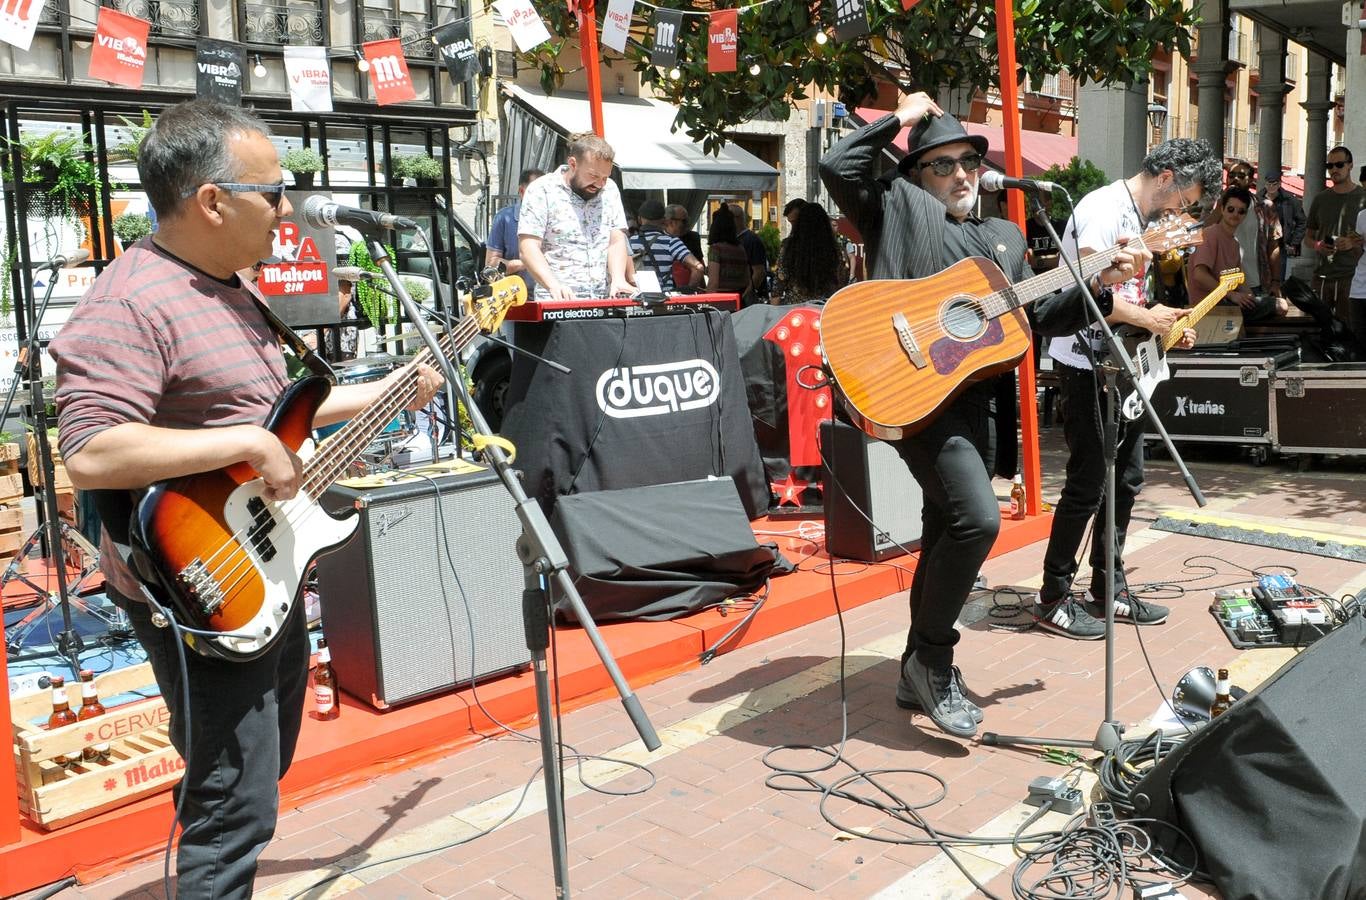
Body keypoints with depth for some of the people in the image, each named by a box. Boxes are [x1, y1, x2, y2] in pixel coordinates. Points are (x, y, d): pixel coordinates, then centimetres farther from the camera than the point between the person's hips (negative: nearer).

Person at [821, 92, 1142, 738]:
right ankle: (933, 656, -3)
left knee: (945, 541, 12)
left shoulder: (1003, 238, 23)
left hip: (983, 405, 7)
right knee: (977, 519, -23)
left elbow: (1041, 316, 23)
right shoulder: (899, 215, 6)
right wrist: (901, 119, 2)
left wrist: (1101, 285, 9)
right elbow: (838, 166, -7)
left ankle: (920, 676, 25)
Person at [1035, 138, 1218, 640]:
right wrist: (1148, 319, -15)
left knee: (1126, 479, 13)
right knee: (1087, 486, -6)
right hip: (1087, 367, -10)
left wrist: (1164, 327, 7)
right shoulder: (1103, 209, -15)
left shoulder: (1143, 219, 16)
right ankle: (1054, 599, 6)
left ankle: (1107, 589, 24)